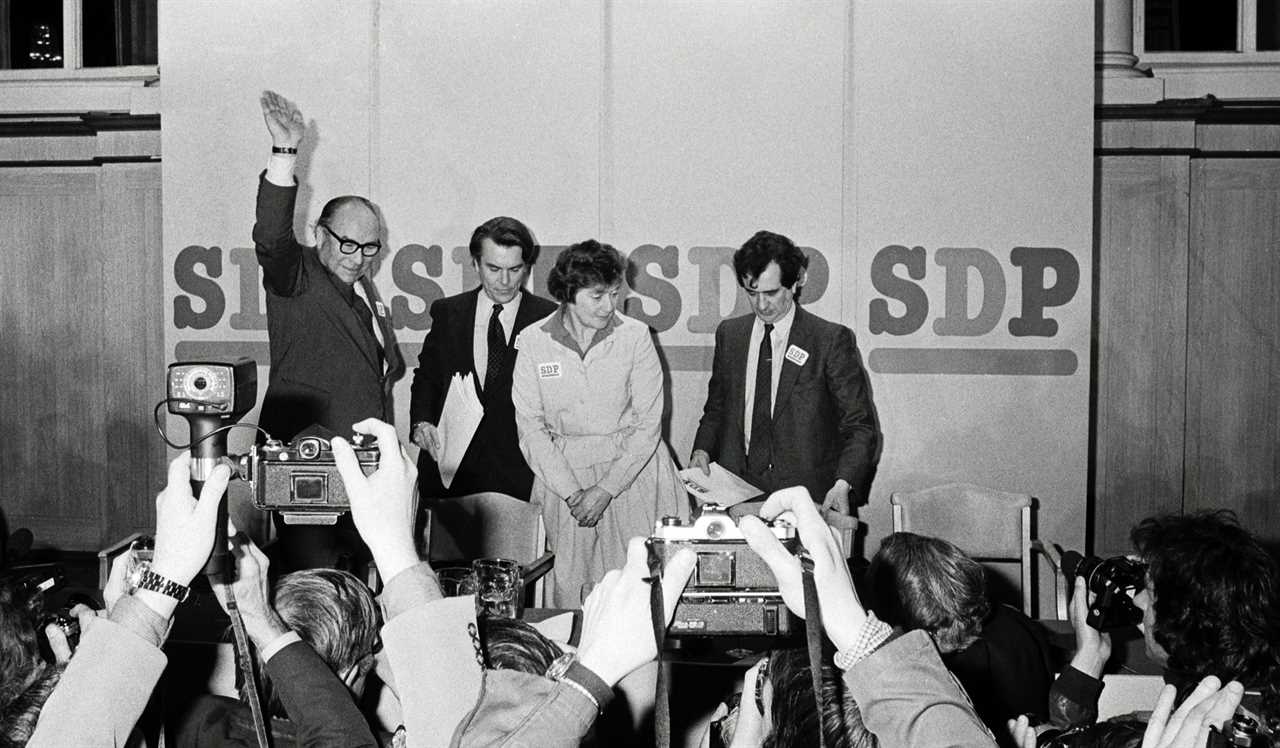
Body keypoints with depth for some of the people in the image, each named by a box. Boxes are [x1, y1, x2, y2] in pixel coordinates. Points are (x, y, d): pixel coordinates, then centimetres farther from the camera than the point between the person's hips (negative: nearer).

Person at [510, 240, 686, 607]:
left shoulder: (635, 336, -4)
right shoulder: (533, 342, -2)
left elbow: (648, 424, -4)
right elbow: (531, 428, -2)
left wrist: (606, 488, -11)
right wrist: (571, 491, -11)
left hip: (633, 469, 0)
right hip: (562, 471, 1)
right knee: (569, 585, -1)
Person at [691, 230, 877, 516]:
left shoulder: (831, 339, -2)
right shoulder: (729, 334, 11)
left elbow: (859, 426, -2)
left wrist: (843, 484, -17)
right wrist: (702, 450, 3)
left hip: (806, 497, -3)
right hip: (739, 492, 3)